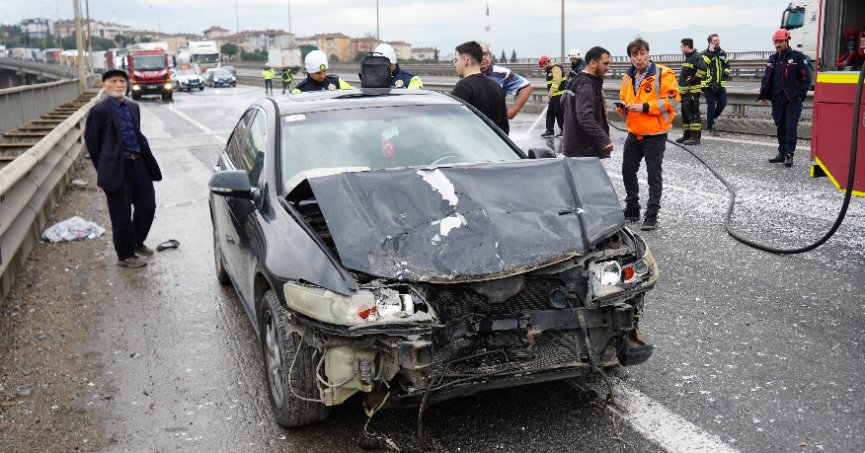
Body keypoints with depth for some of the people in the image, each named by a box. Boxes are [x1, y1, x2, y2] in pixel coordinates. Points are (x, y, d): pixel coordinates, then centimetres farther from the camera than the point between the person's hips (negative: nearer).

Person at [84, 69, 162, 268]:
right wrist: (104, 169, 3)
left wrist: (145, 159, 14)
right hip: (118, 169, -6)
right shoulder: (99, 111, -7)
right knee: (122, 214, 4)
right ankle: (125, 255, 18)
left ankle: (137, 243, 34)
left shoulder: (133, 107, 12)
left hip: (139, 164, 6)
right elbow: (92, 142, -2)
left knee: (147, 207, 11)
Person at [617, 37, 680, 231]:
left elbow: (671, 100, -17)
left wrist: (644, 107, -23)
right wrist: (622, 107, -3)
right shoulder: (628, 77, 9)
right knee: (628, 172, 14)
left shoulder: (663, 74, -11)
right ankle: (632, 209, 29)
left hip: (655, 135, -7)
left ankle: (652, 215, 10)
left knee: (654, 176, 1)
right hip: (634, 134, 7)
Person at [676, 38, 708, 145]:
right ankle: (687, 135, 21)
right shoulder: (688, 57, 18)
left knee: (693, 113, -9)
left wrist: (693, 80, -21)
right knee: (685, 113, 14)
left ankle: (695, 137, -7)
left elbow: (702, 69, -30)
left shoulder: (696, 57, -13)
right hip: (685, 91, 10)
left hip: (692, 91, -10)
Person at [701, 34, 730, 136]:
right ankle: (710, 127, 7)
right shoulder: (704, 54, -6)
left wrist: (725, 75, 5)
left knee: (722, 103, 1)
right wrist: (710, 52, -22)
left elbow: (727, 65, 20)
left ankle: (713, 117, 28)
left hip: (720, 84, 5)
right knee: (711, 106, -2)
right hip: (709, 85, -5)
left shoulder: (722, 53, 11)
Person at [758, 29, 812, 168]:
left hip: (793, 100, -5)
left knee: (790, 128, -8)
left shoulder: (798, 57, -2)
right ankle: (782, 153, 18)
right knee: (780, 128, 10)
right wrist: (764, 95, 6)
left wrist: (800, 95, -11)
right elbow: (766, 78, 16)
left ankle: (789, 155, -6)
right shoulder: (773, 59, 14)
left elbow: (806, 78, -4)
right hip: (777, 100, 5)